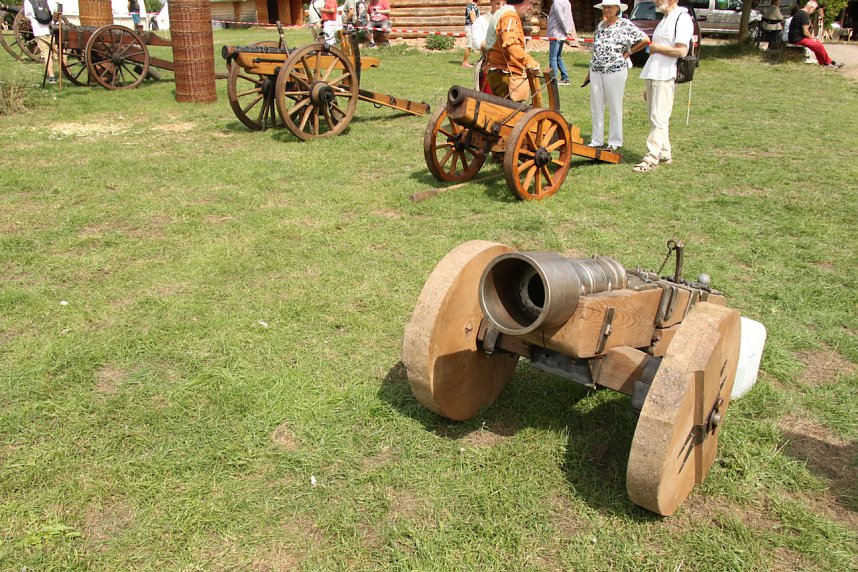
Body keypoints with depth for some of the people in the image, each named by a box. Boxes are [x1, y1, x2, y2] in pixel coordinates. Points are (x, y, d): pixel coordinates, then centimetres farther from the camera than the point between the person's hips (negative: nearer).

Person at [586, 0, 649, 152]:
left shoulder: (625, 25, -6)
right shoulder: (600, 25, 13)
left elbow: (645, 40, -7)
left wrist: (628, 52, -4)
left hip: (615, 71, -6)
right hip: (596, 71, 6)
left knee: (615, 108, 3)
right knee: (596, 108, 9)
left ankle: (615, 142, 11)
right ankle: (597, 141, 19)